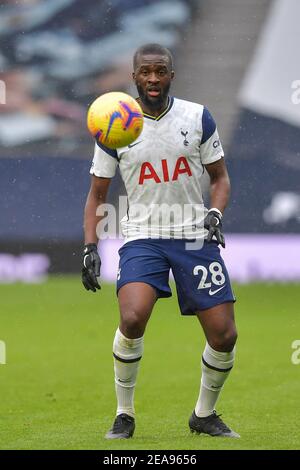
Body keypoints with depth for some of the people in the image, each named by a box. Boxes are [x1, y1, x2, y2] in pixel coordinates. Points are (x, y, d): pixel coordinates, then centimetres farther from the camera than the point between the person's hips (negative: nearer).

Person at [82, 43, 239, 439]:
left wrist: (215, 213, -8)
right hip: (142, 236, -1)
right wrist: (90, 248, -2)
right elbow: (97, 194, 8)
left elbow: (220, 176, 12)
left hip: (195, 235, 2)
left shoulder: (198, 117, 1)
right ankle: (124, 414, -7)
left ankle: (205, 414, 21)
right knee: (132, 318, -26)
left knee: (224, 336, -5)